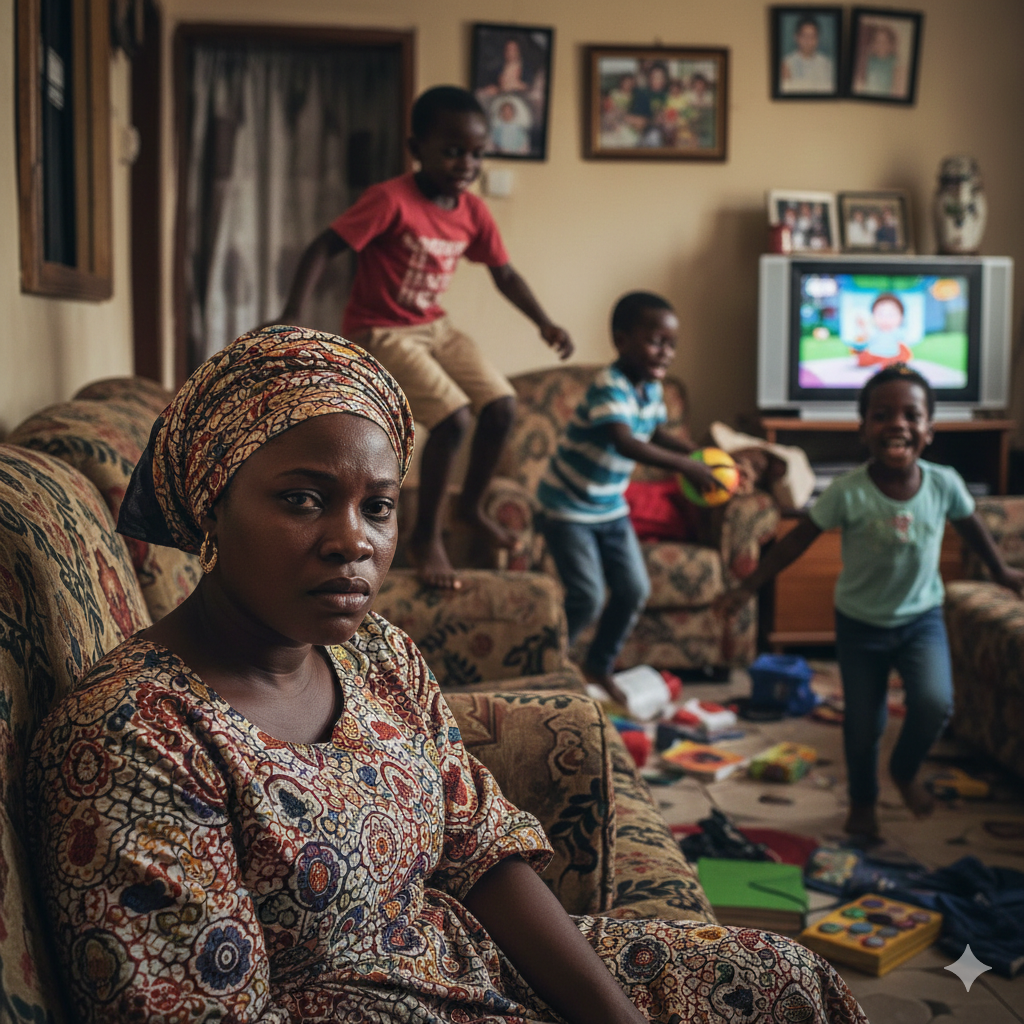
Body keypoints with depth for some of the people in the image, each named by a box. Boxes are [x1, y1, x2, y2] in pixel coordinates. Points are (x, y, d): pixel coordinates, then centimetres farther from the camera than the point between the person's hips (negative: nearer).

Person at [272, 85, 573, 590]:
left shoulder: (473, 211, -1)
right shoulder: (391, 200, -22)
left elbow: (504, 273, 9)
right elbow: (323, 248, -24)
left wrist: (544, 323, -3)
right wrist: (292, 316, -35)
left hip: (434, 328, 7)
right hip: (378, 333, -7)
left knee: (501, 405, -3)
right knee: (454, 417, -22)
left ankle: (472, 504, 23)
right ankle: (426, 537, -4)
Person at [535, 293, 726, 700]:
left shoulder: (651, 388, -1)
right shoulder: (610, 387, -26)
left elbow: (655, 432, 16)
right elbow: (626, 444, -40)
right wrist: (685, 467, -44)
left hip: (611, 507, 8)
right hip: (568, 505, -8)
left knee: (634, 590, 7)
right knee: (587, 597, -11)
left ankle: (599, 666, 28)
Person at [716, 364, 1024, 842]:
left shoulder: (944, 484, -14)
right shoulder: (849, 492, -22)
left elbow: (972, 528, 6)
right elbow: (797, 541, -13)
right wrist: (748, 587, -13)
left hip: (921, 617, 1)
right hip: (860, 624, -1)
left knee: (934, 703, -19)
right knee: (862, 724, 8)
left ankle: (905, 769, 14)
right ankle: (862, 801, 37)